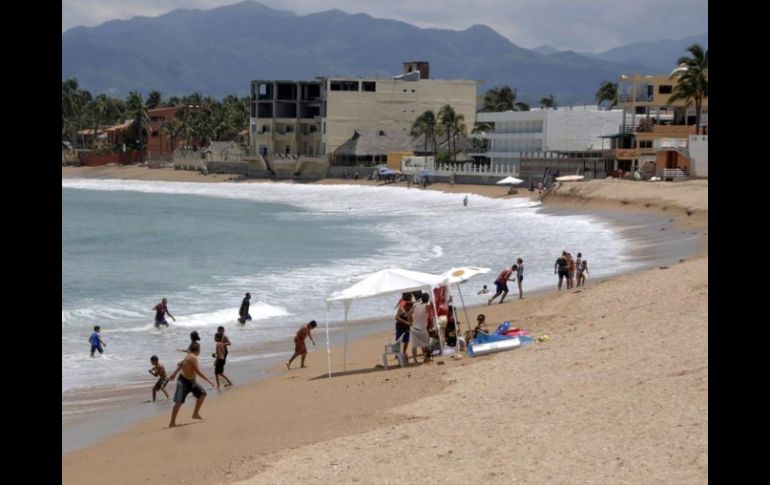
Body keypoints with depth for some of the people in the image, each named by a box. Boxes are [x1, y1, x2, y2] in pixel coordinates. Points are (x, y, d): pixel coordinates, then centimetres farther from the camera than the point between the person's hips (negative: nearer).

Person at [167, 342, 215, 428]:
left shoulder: (189, 356, 6)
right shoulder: (193, 357, -22)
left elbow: (181, 364, 21)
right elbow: (198, 371, -27)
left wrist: (174, 374, 35)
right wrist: (209, 380, -22)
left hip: (191, 381, 10)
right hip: (184, 381, -10)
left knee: (202, 393, 13)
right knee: (179, 402, -9)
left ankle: (195, 414, 19)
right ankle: (172, 423, -6)